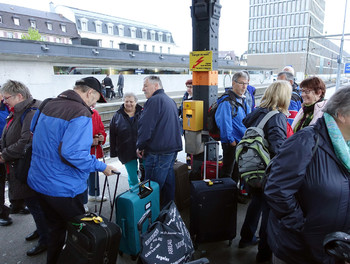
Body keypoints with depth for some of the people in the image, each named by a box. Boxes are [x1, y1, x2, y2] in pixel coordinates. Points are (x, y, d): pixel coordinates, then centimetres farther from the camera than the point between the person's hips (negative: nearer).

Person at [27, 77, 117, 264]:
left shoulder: (48, 105, 5)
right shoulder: (82, 114, -21)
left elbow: (33, 133, 18)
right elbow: (72, 153, -31)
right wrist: (101, 167, -19)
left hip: (38, 182, 8)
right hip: (62, 188, -8)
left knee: (55, 228, 25)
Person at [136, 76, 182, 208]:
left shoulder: (154, 101, -13)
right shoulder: (170, 101, 17)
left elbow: (145, 127, -18)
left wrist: (140, 146, -5)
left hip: (158, 152, -10)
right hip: (172, 148, 10)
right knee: (168, 181, 18)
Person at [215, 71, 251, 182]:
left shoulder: (244, 101, 14)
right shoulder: (227, 101, -15)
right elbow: (224, 122, -20)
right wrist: (231, 140, -19)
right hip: (231, 143, -9)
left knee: (238, 172, 20)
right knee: (227, 172, 2)